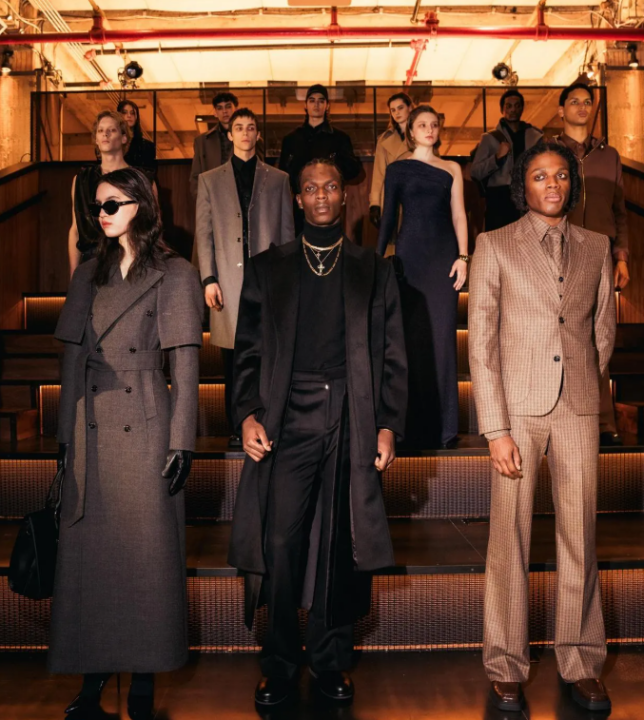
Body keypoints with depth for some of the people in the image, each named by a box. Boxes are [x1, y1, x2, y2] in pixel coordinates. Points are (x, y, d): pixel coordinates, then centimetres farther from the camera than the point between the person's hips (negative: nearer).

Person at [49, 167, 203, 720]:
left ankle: (144, 675, 16)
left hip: (145, 428, -4)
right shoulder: (89, 276, 14)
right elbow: (74, 358, 13)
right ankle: (95, 671, 18)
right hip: (92, 430, 4)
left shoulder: (175, 274, 1)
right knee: (90, 549, 6)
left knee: (146, 550, 2)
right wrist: (66, 435, 9)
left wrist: (181, 440, -9)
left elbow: (185, 363, -3)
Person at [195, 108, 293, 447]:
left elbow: (287, 232, 10)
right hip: (228, 281, 0)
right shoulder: (210, 180, 14)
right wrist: (208, 279, -2)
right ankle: (237, 428, 11)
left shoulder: (278, 179, 13)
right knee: (233, 359, 2)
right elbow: (203, 233, 8)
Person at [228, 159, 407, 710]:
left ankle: (332, 660, 22)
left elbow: (392, 358, 9)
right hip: (288, 422, 0)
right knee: (280, 544, -5)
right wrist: (247, 414, -4)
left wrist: (389, 425, 0)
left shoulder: (375, 271, 13)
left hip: (353, 424, 1)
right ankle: (280, 666, 12)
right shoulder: (266, 269, 14)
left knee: (342, 546, 5)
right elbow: (248, 351, 10)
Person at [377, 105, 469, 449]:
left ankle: (443, 425, 7)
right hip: (410, 254, -1)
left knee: (442, 336, -1)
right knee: (411, 336, 0)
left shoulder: (452, 169, 12)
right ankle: (414, 423, 10)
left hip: (444, 255, 1)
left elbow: (459, 215, 7)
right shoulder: (397, 169, 8)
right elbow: (388, 217, 6)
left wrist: (463, 256, -4)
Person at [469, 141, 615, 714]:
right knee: (511, 538, 3)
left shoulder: (597, 248, 11)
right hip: (517, 408, -2)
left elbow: (604, 329, 20)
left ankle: (582, 662, 23)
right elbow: (481, 343, -4)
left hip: (579, 408, 3)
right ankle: (507, 666, 18)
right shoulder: (495, 246, 2)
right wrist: (496, 428, -9)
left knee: (581, 537, 7)